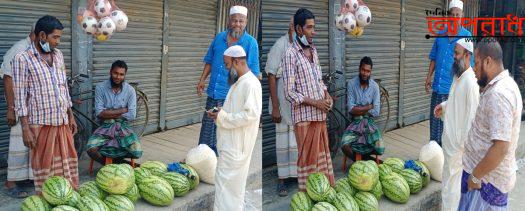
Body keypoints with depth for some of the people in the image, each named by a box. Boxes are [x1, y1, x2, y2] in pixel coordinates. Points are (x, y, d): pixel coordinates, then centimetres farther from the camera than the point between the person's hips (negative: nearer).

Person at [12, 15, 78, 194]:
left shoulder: (58, 55, 10)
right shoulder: (22, 59, -9)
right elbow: (20, 96, -10)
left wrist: (71, 116, 14)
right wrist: (26, 129, -13)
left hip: (62, 121, 6)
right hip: (41, 123, -5)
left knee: (68, 162, 11)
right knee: (45, 165, 4)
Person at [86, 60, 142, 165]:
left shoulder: (130, 90, -3)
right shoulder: (100, 87, -6)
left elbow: (131, 115, -8)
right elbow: (99, 113, -13)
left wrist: (108, 114, -10)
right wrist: (122, 110, -11)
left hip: (123, 126, 1)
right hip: (105, 126, -1)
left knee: (137, 152, -23)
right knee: (91, 150, -28)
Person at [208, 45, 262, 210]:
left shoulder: (250, 84, -18)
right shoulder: (239, 82, 14)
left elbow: (250, 114, -25)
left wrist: (222, 117, -18)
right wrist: (221, 112, 4)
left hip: (236, 144, -10)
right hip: (231, 142, 10)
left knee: (225, 183, -6)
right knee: (233, 183, 17)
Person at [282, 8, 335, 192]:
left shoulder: (313, 50, 12)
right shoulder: (291, 54, -12)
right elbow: (289, 92, -15)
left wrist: (327, 95, 4)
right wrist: (315, 102, -18)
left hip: (320, 114, 7)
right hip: (304, 115, -7)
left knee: (323, 153, 14)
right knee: (307, 156, 1)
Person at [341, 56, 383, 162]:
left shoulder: (375, 86, -3)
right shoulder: (351, 83, -7)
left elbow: (376, 112, -6)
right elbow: (351, 109, -13)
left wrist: (358, 110, -9)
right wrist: (369, 106, -11)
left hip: (369, 122, 1)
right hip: (355, 123, -1)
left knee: (380, 149, -19)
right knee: (345, 146, -27)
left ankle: (360, 155, 12)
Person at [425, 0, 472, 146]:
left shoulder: (466, 36, -5)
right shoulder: (440, 34, 8)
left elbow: (468, 62, -6)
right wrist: (429, 77, 8)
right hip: (438, 85, 4)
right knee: (435, 119, 10)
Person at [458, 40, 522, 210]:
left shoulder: (498, 94, -25)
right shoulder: (504, 85, 8)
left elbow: (501, 148, -28)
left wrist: (475, 176, -21)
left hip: (487, 179, -9)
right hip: (491, 174, 9)